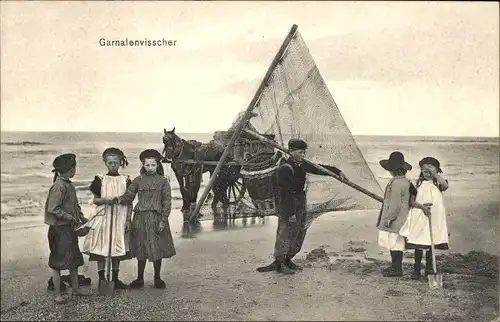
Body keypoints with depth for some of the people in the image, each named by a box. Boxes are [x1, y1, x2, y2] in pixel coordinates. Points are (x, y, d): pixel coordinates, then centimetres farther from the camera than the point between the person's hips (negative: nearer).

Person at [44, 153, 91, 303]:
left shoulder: (69, 185, 9)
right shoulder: (59, 186, -20)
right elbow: (53, 209, -25)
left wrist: (81, 217, 8)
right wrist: (71, 218, -20)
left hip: (70, 229, 10)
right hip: (59, 230, -9)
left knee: (75, 259, 17)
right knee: (58, 262, 1)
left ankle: (75, 288, 30)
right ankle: (58, 295, 10)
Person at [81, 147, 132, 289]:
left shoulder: (125, 180, 4)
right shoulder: (100, 180, 1)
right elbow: (95, 200, 4)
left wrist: (128, 220, -1)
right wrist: (105, 200, -17)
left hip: (120, 219, 1)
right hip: (103, 218, -1)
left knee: (117, 249, 8)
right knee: (101, 248, -1)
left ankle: (115, 279, 18)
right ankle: (102, 279, 9)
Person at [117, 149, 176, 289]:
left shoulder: (163, 181, 1)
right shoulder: (138, 180, 6)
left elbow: (167, 202, -2)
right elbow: (129, 195, 3)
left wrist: (163, 220, -9)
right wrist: (121, 200, -21)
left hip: (157, 218, -1)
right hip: (141, 218, 1)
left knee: (157, 249, 5)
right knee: (141, 250, 7)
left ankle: (157, 278, 19)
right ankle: (139, 279, 19)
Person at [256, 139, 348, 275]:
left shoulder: (301, 165, 7)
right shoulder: (285, 169, -18)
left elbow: (319, 169, 15)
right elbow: (283, 193, -21)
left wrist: (337, 172, 5)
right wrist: (289, 213, -22)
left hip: (300, 206, 9)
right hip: (288, 207, -9)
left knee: (300, 234, 14)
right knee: (285, 236, -1)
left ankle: (287, 260, 28)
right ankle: (279, 263, 13)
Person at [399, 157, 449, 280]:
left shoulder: (437, 183, 0)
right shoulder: (419, 183, 6)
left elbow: (445, 186, -24)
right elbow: (413, 200, 9)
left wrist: (435, 174, -27)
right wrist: (422, 206, -5)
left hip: (434, 218, -1)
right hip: (419, 217, 1)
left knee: (431, 245, 8)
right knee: (418, 245, 2)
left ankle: (429, 268, 22)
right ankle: (416, 269, 10)